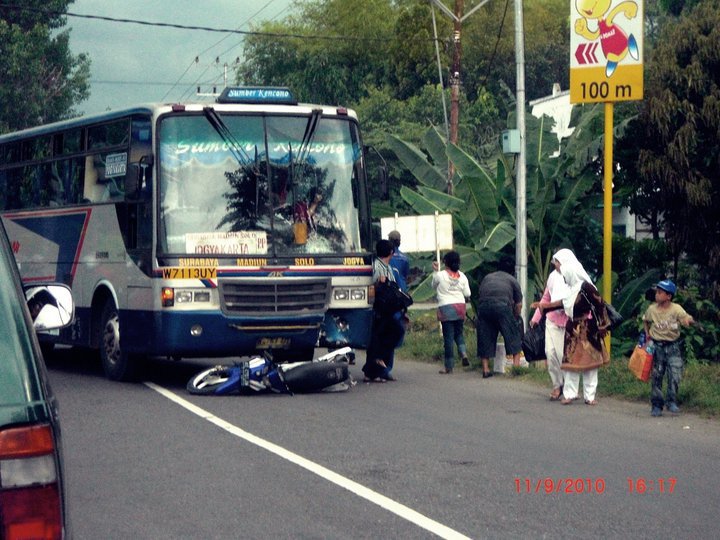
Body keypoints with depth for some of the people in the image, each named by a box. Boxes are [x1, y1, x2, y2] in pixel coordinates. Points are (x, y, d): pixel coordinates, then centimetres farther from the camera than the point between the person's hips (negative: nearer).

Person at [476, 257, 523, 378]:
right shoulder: (512, 280, 23)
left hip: (483, 305, 3)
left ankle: (485, 369, 8)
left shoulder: (487, 277, 32)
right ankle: (516, 364, 1)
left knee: (485, 336, 10)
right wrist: (514, 318, 36)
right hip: (502, 304, -3)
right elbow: (518, 304, 22)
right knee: (513, 334, 8)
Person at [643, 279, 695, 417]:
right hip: (657, 346, 2)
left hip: (673, 347, -2)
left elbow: (687, 318, -22)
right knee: (656, 377, 5)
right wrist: (647, 333, 7)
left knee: (675, 375, -12)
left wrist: (688, 320, -44)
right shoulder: (652, 309, -1)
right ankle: (656, 405, 13)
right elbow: (645, 320, 18)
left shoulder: (676, 309, -9)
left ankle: (672, 402, 1)